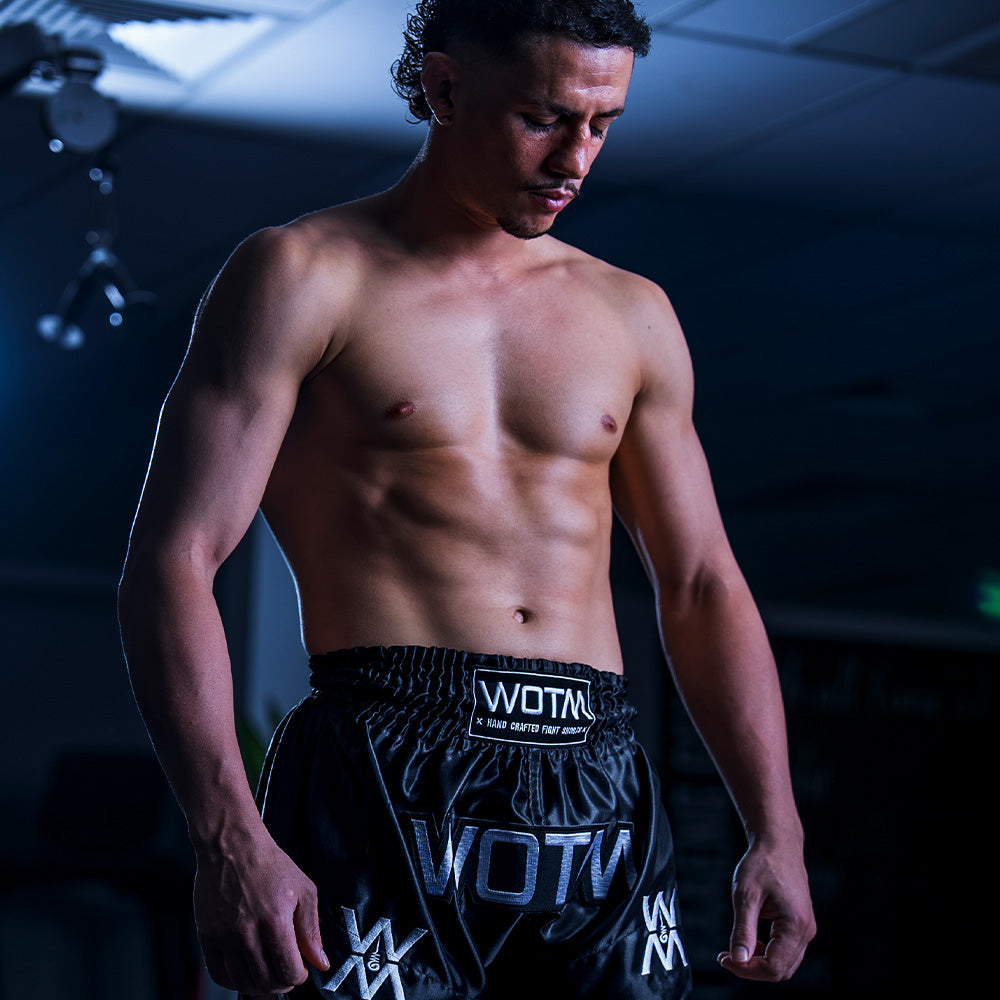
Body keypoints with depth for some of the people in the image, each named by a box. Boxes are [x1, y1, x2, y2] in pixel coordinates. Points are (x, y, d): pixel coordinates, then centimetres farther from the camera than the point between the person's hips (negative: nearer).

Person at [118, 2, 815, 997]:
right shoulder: (304, 278, 2)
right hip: (390, 788, -4)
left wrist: (775, 830, 9)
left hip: (603, 803, 5)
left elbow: (701, 587, 21)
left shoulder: (631, 317, 18)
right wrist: (229, 843, -19)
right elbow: (172, 564, -6)